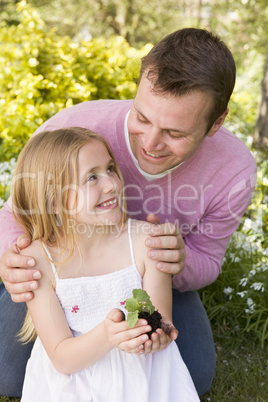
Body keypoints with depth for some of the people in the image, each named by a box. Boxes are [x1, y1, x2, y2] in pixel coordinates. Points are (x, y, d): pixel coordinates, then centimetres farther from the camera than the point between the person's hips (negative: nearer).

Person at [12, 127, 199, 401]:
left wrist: (143, 337, -29)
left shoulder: (146, 241, -12)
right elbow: (62, 360, -13)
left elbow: (163, 329, -7)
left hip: (141, 371, 1)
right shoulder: (38, 262, -15)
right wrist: (106, 336, -32)